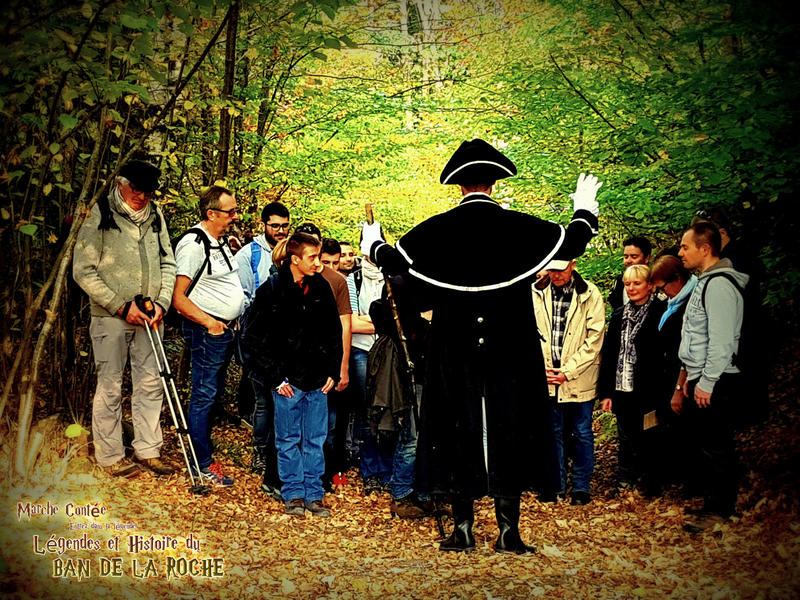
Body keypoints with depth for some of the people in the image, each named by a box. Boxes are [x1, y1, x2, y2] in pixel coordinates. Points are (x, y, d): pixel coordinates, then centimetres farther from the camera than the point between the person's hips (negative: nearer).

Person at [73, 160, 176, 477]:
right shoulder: (100, 215, -7)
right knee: (110, 386, 0)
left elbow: (168, 263, 12)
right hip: (110, 318, -5)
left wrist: (161, 302, -4)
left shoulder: (155, 216, 8)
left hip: (148, 318, 5)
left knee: (150, 383, 8)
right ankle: (110, 455, 12)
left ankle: (148, 450, 19)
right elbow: (83, 271, -9)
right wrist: (121, 305, -13)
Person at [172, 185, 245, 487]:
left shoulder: (220, 241, 13)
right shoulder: (193, 245, -17)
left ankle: (204, 451, 26)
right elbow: (178, 298, -20)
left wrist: (229, 322, 15)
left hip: (224, 328, 10)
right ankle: (202, 465, 2)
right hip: (205, 329, -9)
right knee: (203, 395, -4)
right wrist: (209, 322, -21)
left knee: (213, 392, 16)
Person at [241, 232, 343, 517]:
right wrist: (276, 377, -7)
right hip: (287, 380, -3)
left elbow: (334, 332, 15)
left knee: (315, 439, 8)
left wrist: (331, 372, 7)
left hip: (317, 380, 3)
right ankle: (293, 494, 17)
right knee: (289, 440, 6)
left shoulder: (322, 288, 5)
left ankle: (313, 494, 18)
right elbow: (255, 338, -4)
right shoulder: (272, 290, -7)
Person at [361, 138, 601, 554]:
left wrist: (373, 247, 33)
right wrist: (585, 209, 31)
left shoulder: (436, 230, -3)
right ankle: (509, 530, 6)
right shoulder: (519, 227, -3)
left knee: (459, 430, 9)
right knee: (507, 432, 5)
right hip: (510, 351, 0)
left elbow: (394, 260, 10)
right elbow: (573, 243, 9)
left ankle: (463, 527, 11)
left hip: (454, 352, 1)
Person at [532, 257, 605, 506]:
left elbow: (594, 339, -7)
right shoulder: (536, 293, 1)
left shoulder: (590, 294, -6)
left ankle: (581, 487, 17)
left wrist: (568, 371, -11)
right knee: (553, 432, 11)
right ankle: (556, 484, 23)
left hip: (579, 378, -2)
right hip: (547, 377, 2)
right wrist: (541, 367, -5)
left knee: (582, 433, 6)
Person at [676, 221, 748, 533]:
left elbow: (721, 340, -22)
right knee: (704, 441, 15)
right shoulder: (705, 282, 15)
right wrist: (689, 371, 19)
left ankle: (719, 509, 3)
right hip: (701, 379, 10)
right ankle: (711, 496, 25)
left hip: (714, 382, -10)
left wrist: (707, 382, -21)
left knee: (715, 446, -4)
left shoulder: (719, 284, -17)